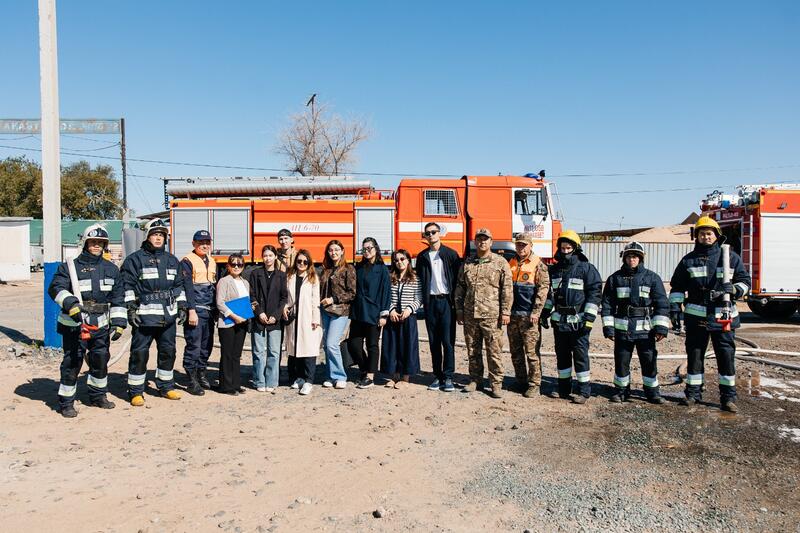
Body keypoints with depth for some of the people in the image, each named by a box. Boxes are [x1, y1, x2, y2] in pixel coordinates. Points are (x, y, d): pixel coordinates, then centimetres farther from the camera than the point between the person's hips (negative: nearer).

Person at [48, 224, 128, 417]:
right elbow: (56, 288, -13)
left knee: (101, 359, 12)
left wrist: (118, 323, 3)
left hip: (101, 325, 4)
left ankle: (98, 395, 30)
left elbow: (117, 298, 10)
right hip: (74, 324, -4)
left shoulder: (111, 269, 10)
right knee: (72, 362, -2)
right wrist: (70, 304, -30)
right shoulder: (70, 266, -1)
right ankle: (66, 402, 11)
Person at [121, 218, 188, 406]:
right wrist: (131, 308, -12)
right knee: (140, 352, -3)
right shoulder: (135, 259, -1)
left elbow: (179, 285, 20)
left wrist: (182, 307, 14)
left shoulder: (172, 260, 16)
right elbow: (128, 286, -5)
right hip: (144, 315, -5)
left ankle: (166, 386, 26)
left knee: (168, 351, 12)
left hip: (168, 315, 5)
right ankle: (136, 391, 8)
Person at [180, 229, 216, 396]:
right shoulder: (188, 261, -6)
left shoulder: (212, 262, 17)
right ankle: (192, 382, 2)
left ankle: (202, 375, 24)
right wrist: (191, 311, -19)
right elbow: (187, 287, -13)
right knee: (194, 346, -5)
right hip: (195, 310, -7)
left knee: (207, 345, 12)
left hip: (209, 311, 7)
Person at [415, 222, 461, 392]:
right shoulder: (423, 256, 10)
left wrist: (456, 300, -6)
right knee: (434, 341, 6)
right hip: (430, 301, 3)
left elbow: (458, 277, 0)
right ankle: (437, 376, 14)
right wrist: (423, 300, 3)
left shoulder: (451, 254, 1)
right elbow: (420, 280, 12)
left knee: (448, 341, -5)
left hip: (446, 301, -3)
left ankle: (448, 377, 1)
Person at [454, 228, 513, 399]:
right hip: (470, 314, 4)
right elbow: (460, 287, 15)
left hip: (491, 315, -4)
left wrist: (505, 312, -8)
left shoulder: (500, 263, 0)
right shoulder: (467, 263, 12)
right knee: (473, 350, 12)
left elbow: (507, 289, -3)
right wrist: (459, 309, 10)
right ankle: (475, 380, 24)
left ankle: (496, 383, 10)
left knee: (494, 351, 0)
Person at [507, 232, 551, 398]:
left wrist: (536, 312, -14)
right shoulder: (511, 264, 12)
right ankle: (521, 382, 23)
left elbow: (543, 289, -9)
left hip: (529, 315, -6)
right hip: (512, 315, 6)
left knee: (532, 351, -3)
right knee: (515, 351, 12)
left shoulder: (538, 265, -3)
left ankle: (534, 384, 5)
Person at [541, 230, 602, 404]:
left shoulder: (587, 269, -6)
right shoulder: (555, 269, 12)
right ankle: (564, 389, 22)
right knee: (562, 355, 12)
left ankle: (584, 391, 5)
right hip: (559, 320, 6)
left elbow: (594, 294, -9)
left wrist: (589, 318, -15)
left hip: (578, 321, -6)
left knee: (580, 355, -3)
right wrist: (546, 312, 16)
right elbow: (550, 292, 22)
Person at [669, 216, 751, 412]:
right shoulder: (688, 260, 8)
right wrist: (675, 308, 0)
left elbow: (745, 280, 10)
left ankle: (728, 396, 10)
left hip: (723, 316, -1)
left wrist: (733, 289, -11)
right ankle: (693, 393, 17)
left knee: (726, 355, 0)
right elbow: (677, 287, 9)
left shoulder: (731, 257, 7)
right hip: (696, 316, 1)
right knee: (694, 354, 7)